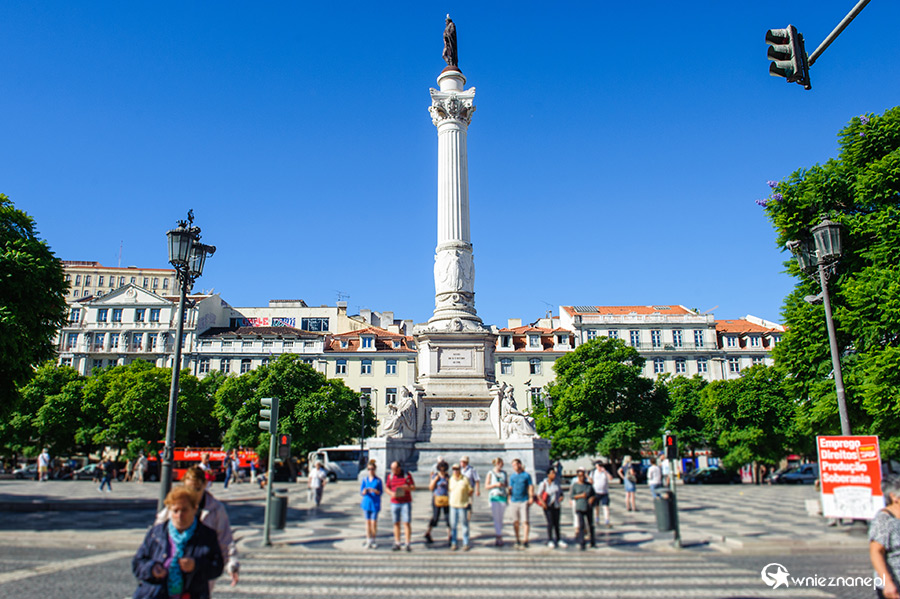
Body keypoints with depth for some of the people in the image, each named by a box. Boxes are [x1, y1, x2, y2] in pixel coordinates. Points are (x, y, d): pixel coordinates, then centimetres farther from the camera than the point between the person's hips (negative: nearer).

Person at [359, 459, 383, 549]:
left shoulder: (378, 480, -3)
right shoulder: (364, 479, 3)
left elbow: (381, 492, -2)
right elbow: (361, 492, 2)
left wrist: (374, 490, -21)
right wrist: (364, 491, -20)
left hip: (375, 503, -2)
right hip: (366, 502, 2)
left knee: (373, 522, -1)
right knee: (368, 522, 5)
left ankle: (373, 540, 16)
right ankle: (368, 541, 13)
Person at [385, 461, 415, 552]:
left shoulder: (407, 475, -2)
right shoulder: (390, 476, 6)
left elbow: (414, 488, 0)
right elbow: (386, 488, 10)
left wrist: (407, 488, -21)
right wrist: (391, 493, -11)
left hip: (406, 502, -3)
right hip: (394, 502, 3)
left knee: (406, 523, -7)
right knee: (396, 523, 4)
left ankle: (408, 544, -3)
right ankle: (397, 543, 11)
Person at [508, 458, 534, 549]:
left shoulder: (526, 475, 4)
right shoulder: (512, 476, 12)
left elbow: (530, 486, 3)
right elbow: (510, 488, 15)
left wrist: (531, 497, -7)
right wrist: (509, 498, 7)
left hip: (524, 501, -3)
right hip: (514, 501, 3)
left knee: (525, 521, -8)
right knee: (516, 522, 6)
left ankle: (525, 541, -4)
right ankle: (517, 540, 17)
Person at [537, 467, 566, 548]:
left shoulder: (556, 483, 7)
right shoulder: (543, 484, -6)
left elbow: (561, 492, 16)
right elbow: (539, 495, -5)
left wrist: (561, 497, -6)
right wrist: (542, 502, -22)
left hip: (556, 506, 4)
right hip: (547, 506, -4)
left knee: (556, 523, 8)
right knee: (550, 523, -8)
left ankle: (558, 540, 19)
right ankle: (550, 540, 2)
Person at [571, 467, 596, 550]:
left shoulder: (589, 484, 6)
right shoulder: (575, 485, -2)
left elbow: (593, 494, 13)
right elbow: (572, 496, -2)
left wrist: (592, 498, -8)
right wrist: (580, 496, -16)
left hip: (588, 507, 3)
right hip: (579, 508, -3)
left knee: (591, 525, 10)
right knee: (581, 525, -11)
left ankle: (592, 542, 24)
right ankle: (582, 543, -7)